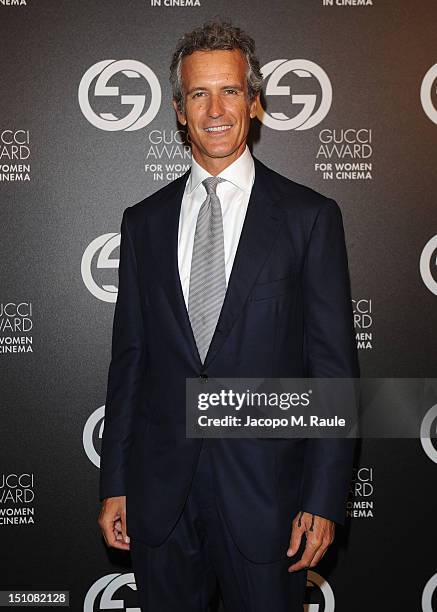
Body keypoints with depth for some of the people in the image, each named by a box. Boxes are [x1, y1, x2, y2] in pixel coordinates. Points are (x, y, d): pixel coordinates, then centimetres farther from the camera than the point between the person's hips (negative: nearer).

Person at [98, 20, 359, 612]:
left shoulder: (310, 216, -3)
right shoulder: (143, 221, 6)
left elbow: (335, 366, -5)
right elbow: (128, 357, 8)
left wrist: (323, 498, -9)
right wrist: (114, 485, 6)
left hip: (264, 490, -2)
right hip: (159, 493, 3)